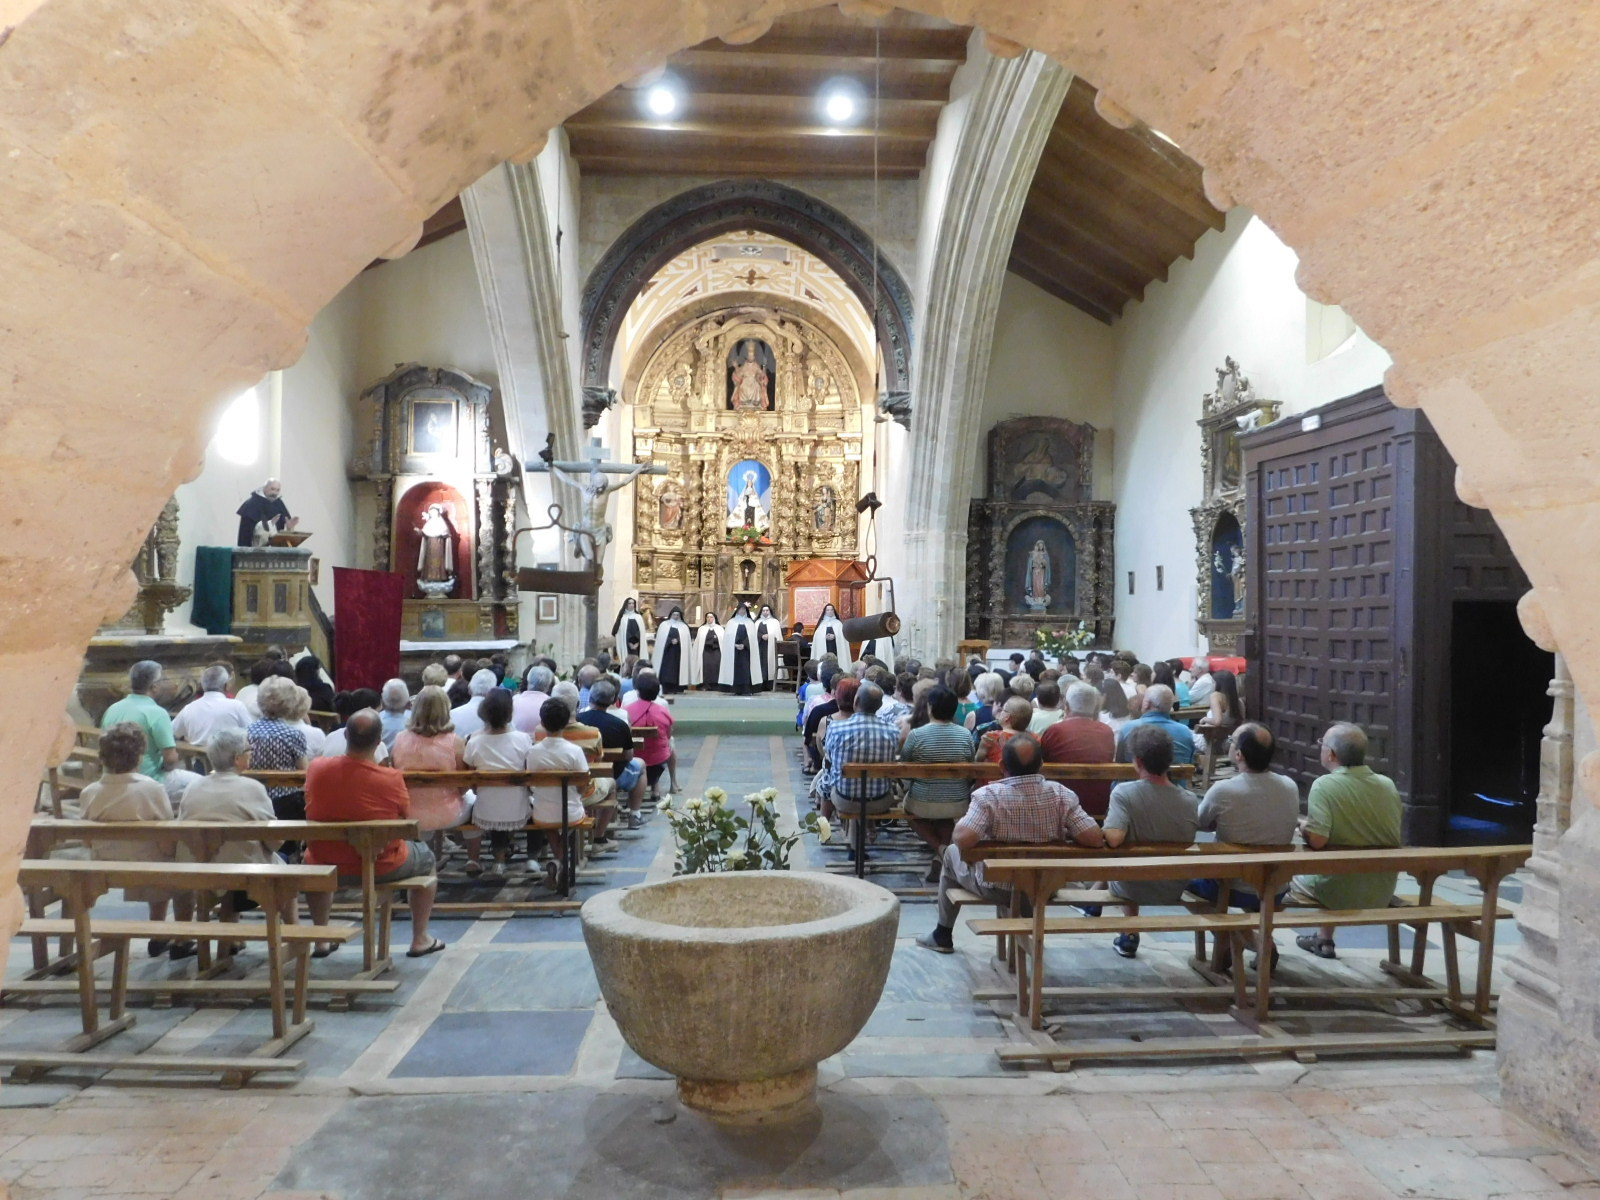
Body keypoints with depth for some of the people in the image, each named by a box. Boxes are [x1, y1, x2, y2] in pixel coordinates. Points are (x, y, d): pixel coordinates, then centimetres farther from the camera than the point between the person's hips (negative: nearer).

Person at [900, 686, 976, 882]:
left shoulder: (916, 735, -15)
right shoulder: (966, 736, -6)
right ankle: (944, 849, 7)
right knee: (945, 820, 34)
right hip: (958, 804, 3)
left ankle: (939, 847, 7)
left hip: (922, 803, -3)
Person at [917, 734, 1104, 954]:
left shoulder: (988, 795, -26)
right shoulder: (1061, 794, -17)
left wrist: (958, 828, -11)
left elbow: (964, 840, -35)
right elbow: (1095, 840, -19)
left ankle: (943, 935, 38)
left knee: (952, 853, 26)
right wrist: (1065, 834, 1)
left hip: (997, 889, -3)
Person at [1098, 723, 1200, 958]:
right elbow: (1187, 844, 0)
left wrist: (1106, 824, -11)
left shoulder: (1123, 792, -26)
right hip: (1174, 892, 3)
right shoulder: (1189, 800, -14)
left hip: (1133, 888, -2)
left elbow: (1114, 839, -34)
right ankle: (1129, 935, 40)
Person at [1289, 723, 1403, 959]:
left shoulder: (1325, 785, -18)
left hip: (1341, 891, -6)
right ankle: (1324, 940, 46)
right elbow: (1393, 837, 14)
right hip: (1382, 893, 6)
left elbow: (1317, 840, -27)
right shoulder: (1388, 785, 0)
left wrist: (1303, 828, -4)